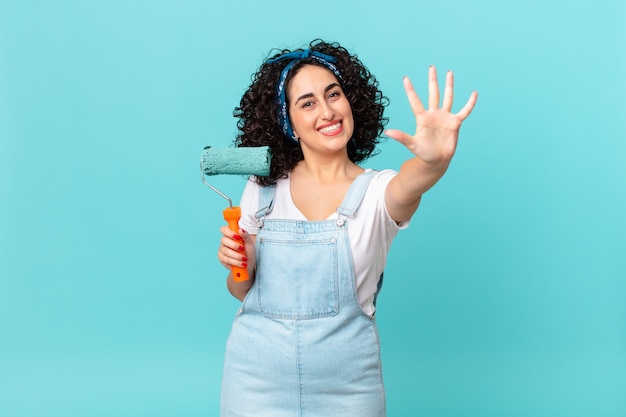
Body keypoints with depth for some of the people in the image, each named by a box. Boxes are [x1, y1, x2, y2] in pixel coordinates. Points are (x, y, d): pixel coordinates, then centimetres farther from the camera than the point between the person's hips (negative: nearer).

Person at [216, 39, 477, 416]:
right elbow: (243, 290, 8)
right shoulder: (263, 189, -1)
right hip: (259, 376, 2)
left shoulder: (379, 190, -7)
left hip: (346, 383, -1)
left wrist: (436, 159, -52)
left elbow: (410, 185, -32)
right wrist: (237, 267, -13)